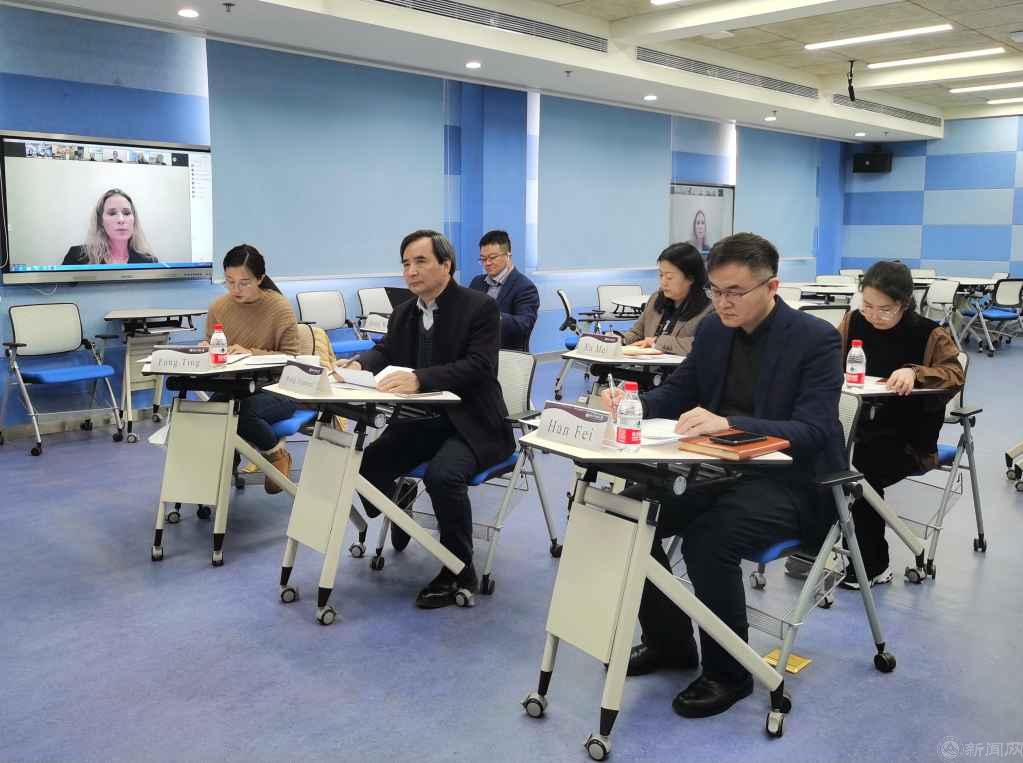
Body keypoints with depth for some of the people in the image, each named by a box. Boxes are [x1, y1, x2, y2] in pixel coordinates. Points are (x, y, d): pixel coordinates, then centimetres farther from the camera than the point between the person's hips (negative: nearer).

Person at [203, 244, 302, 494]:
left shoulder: (279, 308, -7)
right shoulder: (218, 308, 5)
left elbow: (292, 359, -11)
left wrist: (251, 353, -24)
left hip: (274, 389, -3)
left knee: (243, 411, -35)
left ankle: (277, 452, -1)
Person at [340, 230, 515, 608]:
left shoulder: (480, 307, -11)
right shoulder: (404, 312, 11)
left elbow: (478, 366, -23)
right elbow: (385, 352, 14)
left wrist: (419, 378, -36)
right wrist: (358, 364, -10)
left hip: (471, 425, -6)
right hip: (420, 423, 6)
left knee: (443, 474, -32)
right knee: (366, 463, -13)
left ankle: (458, 572, -11)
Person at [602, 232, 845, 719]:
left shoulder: (816, 339, -16)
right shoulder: (713, 329, 4)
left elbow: (814, 432, -24)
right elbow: (677, 393, 10)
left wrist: (728, 423, -39)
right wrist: (635, 404, -14)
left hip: (790, 480, -7)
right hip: (722, 468, 7)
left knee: (708, 539, -30)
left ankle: (728, 670, -5)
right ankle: (669, 642, 10)